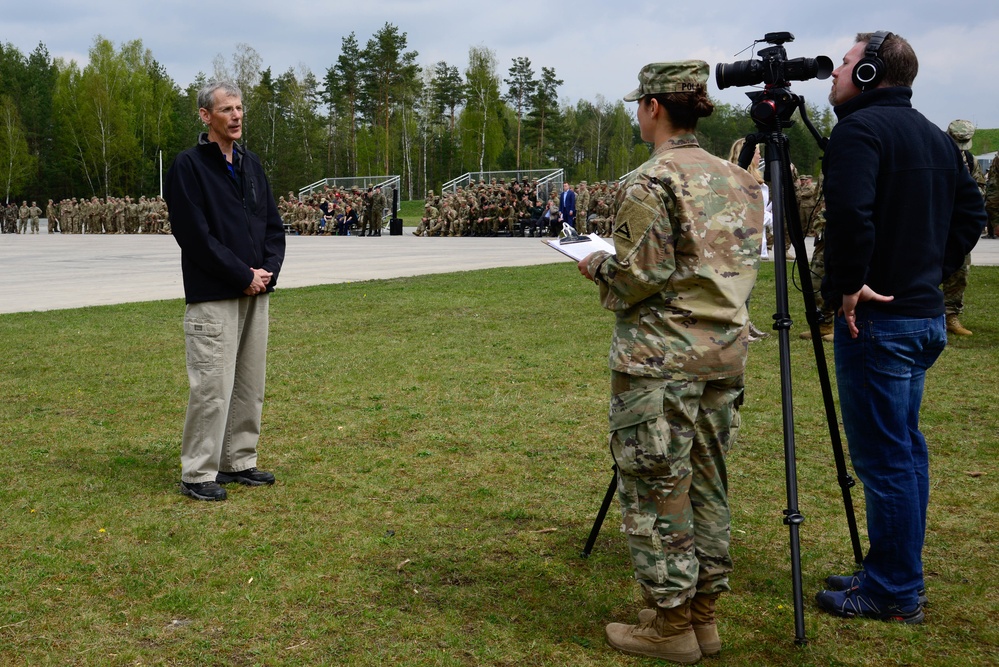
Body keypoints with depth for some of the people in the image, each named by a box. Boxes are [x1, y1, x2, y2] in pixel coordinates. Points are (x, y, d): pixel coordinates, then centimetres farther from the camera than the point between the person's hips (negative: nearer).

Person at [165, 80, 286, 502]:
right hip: (213, 296, -7)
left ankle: (239, 462, 22)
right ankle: (198, 474, 3)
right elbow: (195, 234, -14)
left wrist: (269, 270, -2)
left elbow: (273, 225, 16)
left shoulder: (251, 165, 15)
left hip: (256, 292, 7)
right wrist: (242, 276, -14)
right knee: (212, 384, -7)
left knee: (250, 383, 11)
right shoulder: (189, 166, -7)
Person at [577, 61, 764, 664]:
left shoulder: (653, 182, -13)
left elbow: (643, 276, -16)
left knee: (656, 488, 2)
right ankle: (704, 616, 24)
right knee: (707, 484, 15)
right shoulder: (739, 180, 11)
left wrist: (598, 266, 2)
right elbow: (744, 264, 14)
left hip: (662, 355, -8)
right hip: (727, 348, 8)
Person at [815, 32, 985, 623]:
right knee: (904, 449, 15)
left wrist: (849, 286, -17)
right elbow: (971, 213, 20)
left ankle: (894, 595, 6)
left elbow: (850, 213, -27)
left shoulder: (859, 129, -12)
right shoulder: (936, 136, 16)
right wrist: (932, 270, 18)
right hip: (927, 314, 9)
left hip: (877, 317, -9)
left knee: (884, 458, -3)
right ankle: (895, 576, 26)